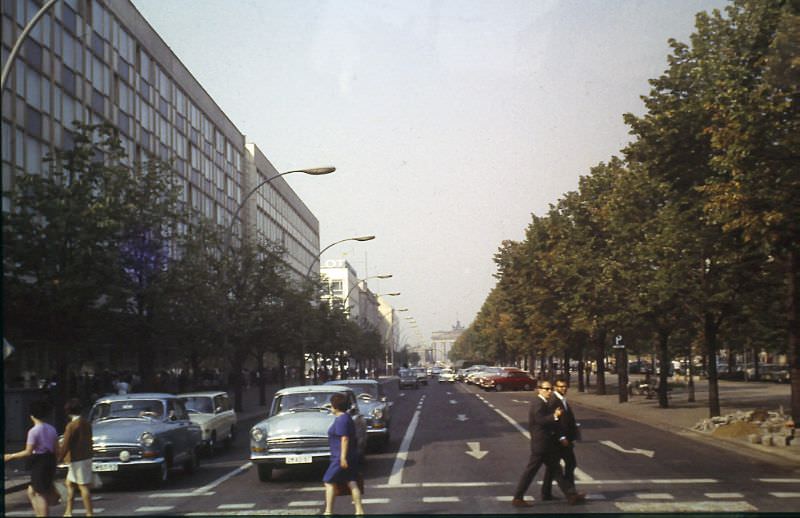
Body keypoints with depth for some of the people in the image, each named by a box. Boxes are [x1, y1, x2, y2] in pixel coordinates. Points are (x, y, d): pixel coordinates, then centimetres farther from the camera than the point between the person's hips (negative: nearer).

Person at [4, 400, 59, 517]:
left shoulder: (33, 431, -14)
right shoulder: (51, 429, 7)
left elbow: (28, 452, -16)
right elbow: (56, 449, 9)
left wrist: (10, 456, -7)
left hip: (39, 462, -7)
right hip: (50, 461, 7)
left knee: (40, 495, 0)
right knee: (31, 491, 19)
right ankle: (39, 514, 15)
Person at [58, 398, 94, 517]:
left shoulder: (72, 425, -17)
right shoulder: (86, 422, 8)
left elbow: (65, 445, -17)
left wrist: (59, 459, -10)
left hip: (77, 460, -9)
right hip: (86, 457, 9)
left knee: (83, 487, -5)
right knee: (70, 483, 18)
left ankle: (89, 514, -3)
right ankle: (68, 512, 22)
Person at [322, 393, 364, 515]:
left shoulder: (341, 420, -16)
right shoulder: (347, 417, 15)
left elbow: (345, 438, -23)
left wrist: (343, 457, -24)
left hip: (341, 457, -10)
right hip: (352, 457, 10)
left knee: (329, 482, -1)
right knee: (352, 483, 6)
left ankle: (328, 511, 0)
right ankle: (359, 510, 3)